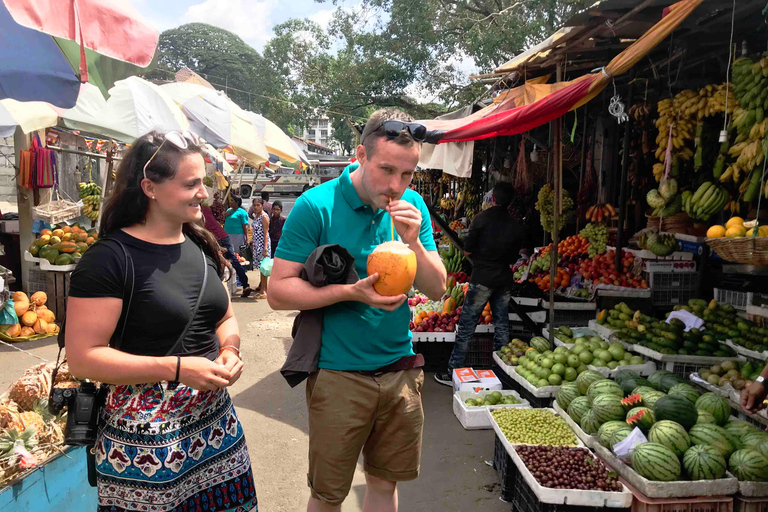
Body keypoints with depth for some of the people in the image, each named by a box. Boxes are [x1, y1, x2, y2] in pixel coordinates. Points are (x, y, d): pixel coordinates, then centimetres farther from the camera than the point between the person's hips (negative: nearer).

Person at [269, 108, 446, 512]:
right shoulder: (316, 206, -13)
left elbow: (437, 290, 2)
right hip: (339, 375, -4)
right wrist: (352, 292, -23)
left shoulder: (412, 206, 2)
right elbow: (278, 292, -13)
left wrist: (413, 243, -15)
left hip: (401, 370, 4)